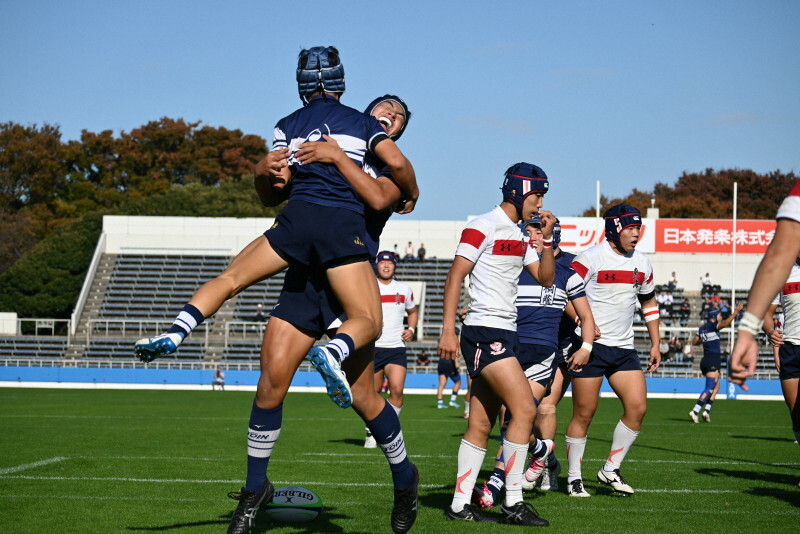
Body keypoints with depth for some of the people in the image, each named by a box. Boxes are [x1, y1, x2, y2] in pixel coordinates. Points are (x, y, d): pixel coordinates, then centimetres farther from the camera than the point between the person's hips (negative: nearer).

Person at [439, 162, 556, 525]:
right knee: (524, 409, -15)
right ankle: (513, 503, -11)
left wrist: (548, 239, 5)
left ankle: (459, 506, 11)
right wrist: (448, 330, -19)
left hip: (504, 334, 9)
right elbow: (455, 278, -12)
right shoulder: (483, 227, -9)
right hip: (484, 332, -9)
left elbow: (546, 279, 18)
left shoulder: (519, 235, 18)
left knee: (481, 426, 8)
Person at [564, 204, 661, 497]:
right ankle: (574, 478, 11)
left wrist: (655, 344, 19)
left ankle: (611, 470, 9)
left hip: (624, 349, 6)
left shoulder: (641, 263, 11)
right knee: (584, 413, -2)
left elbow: (649, 302, 24)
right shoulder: (590, 258, -8)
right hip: (590, 346, -6)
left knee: (637, 407, -5)